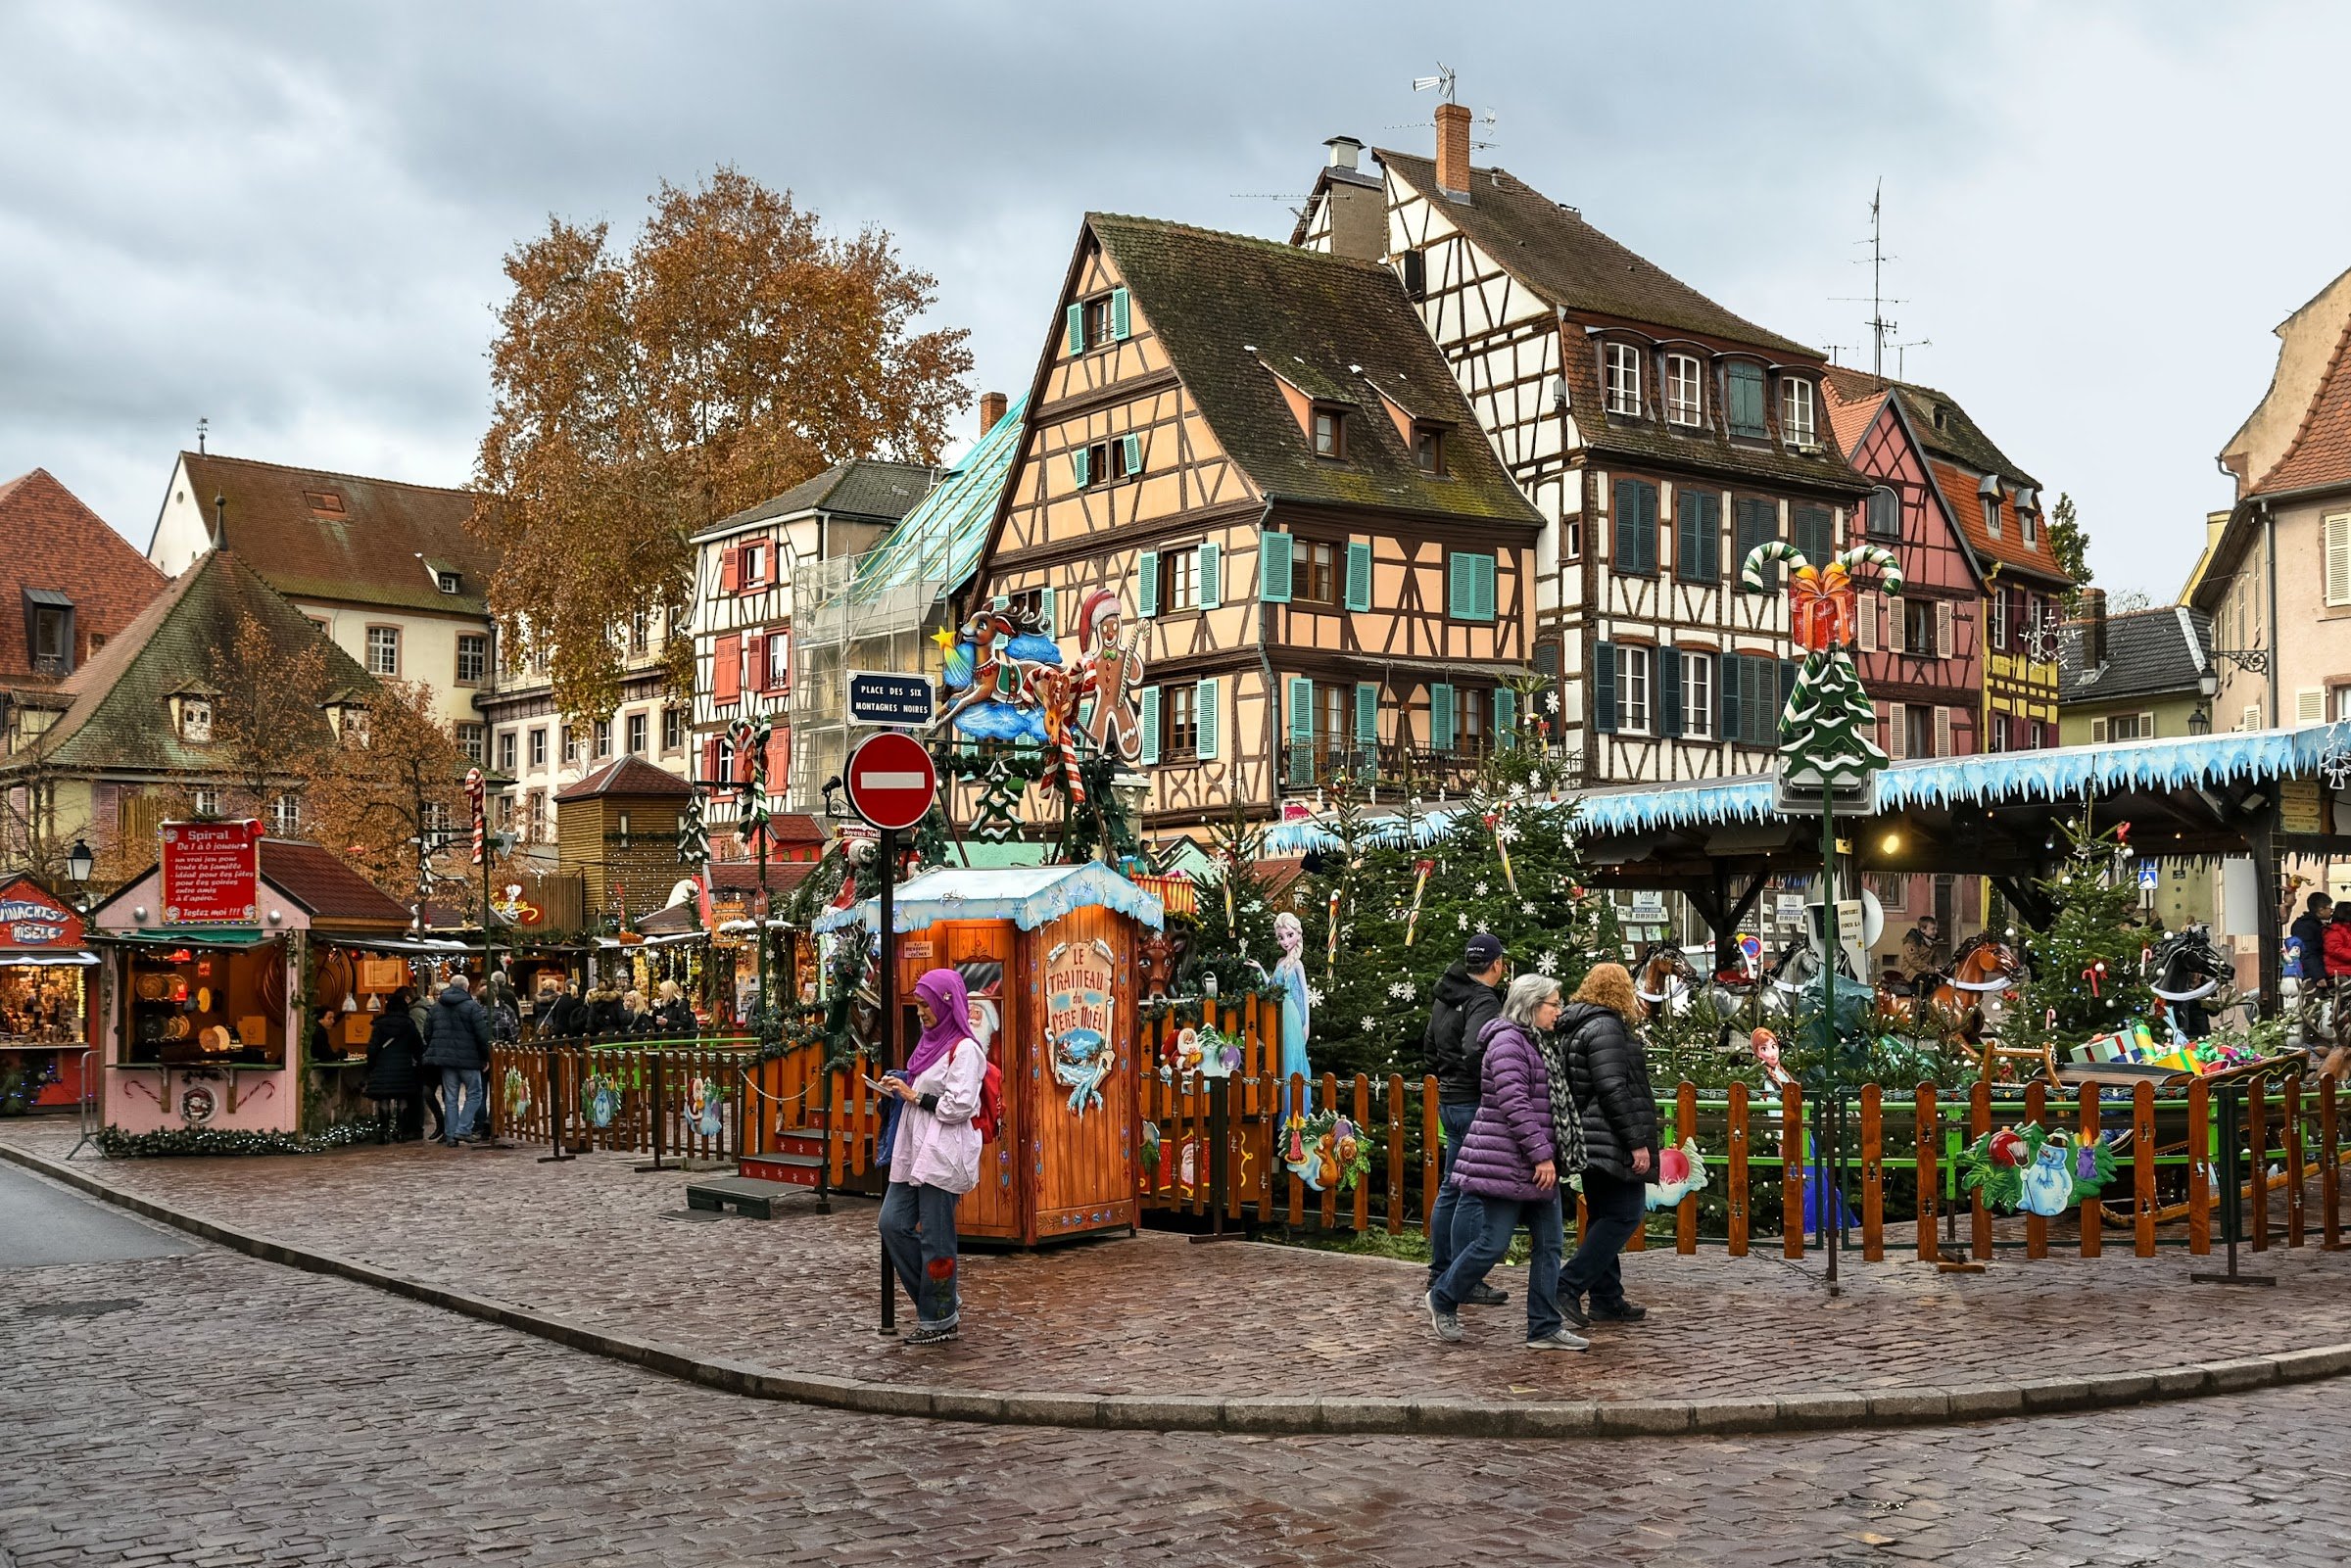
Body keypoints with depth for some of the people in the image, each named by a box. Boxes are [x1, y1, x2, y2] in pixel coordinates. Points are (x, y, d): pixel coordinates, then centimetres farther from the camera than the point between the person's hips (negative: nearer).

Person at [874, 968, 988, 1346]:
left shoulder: (964, 1049, -12)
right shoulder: (930, 1042, 16)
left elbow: (960, 1105, -19)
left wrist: (915, 1096, -13)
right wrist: (902, 1090, 7)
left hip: (943, 1154, -10)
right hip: (914, 1150, 10)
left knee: (936, 1238, -2)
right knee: (893, 1224, 7)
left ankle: (939, 1318, 9)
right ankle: (942, 1301, 18)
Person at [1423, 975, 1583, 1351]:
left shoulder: (1531, 1042, 18)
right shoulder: (1508, 1041, -13)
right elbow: (1514, 1104, -21)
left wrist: (1549, 1155, 21)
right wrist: (1541, 1154, -22)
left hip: (1536, 1165, 10)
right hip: (1506, 1164, -10)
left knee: (1549, 1243, 6)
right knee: (1492, 1244, -5)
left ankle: (1545, 1328, 10)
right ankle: (1442, 1300, 15)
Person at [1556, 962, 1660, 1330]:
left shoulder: (1577, 1027, 17)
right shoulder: (1606, 1028, -14)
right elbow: (1614, 1090, -21)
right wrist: (1638, 1142, -19)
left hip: (1590, 1143, 10)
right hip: (1611, 1143, -10)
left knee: (1604, 1217, 14)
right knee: (1625, 1214, -7)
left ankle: (1607, 1299, 17)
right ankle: (1568, 1286, -12)